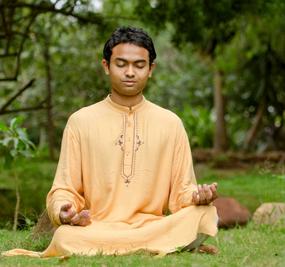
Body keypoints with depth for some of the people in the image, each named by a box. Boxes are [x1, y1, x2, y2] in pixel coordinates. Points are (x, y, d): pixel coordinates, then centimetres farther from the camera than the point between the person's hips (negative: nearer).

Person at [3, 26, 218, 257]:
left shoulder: (170, 123, 10)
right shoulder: (81, 122, 6)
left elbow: (180, 190, 10)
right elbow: (64, 191, 6)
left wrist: (196, 195, -14)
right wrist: (63, 210, -18)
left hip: (154, 225, 2)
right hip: (95, 228, -2)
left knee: (205, 215, -28)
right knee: (66, 237, -36)